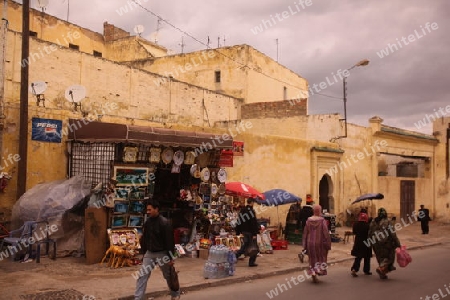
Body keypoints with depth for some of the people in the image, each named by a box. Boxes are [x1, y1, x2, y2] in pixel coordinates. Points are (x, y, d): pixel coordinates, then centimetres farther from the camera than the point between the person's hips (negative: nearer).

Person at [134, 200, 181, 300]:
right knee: (142, 276, -3)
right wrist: (144, 252, 14)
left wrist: (171, 257, -16)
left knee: (168, 276, 12)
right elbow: (144, 239, 13)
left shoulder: (164, 223, -17)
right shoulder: (147, 222, 2)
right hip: (149, 253, 5)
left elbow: (169, 241, -16)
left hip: (162, 253, -5)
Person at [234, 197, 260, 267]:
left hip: (244, 231, 8)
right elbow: (254, 223, -19)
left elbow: (239, 222, 13)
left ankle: (234, 256, 7)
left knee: (245, 245, 17)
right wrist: (255, 233, -18)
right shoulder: (251, 211, -16)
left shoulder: (242, 211, 9)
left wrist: (238, 231, 18)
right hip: (250, 232, -8)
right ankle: (252, 262, 7)